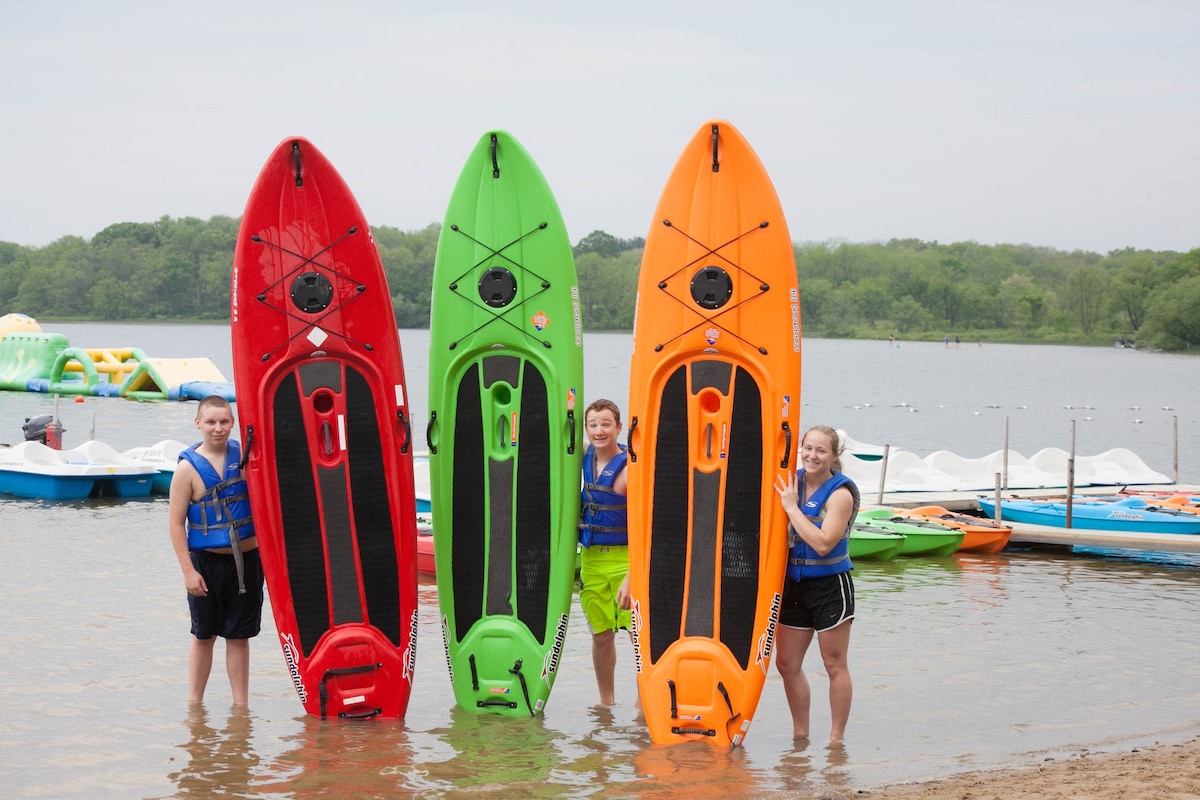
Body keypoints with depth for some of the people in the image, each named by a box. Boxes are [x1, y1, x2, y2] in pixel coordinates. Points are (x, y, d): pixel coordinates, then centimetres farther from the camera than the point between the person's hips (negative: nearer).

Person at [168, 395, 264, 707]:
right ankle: (194, 705, 19)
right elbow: (176, 523, -7)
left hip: (247, 560, 2)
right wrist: (188, 571, -11)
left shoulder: (244, 454, 1)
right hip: (207, 563, -2)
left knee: (239, 635, 9)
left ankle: (241, 705, 16)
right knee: (204, 635, 9)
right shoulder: (188, 467, -7)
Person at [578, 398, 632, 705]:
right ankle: (606, 703, 23)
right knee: (601, 635, 11)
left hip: (625, 559, -6)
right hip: (591, 559, 6)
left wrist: (630, 578, -24)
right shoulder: (587, 456, 6)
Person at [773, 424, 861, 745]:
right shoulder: (791, 482, 2)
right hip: (794, 584, 6)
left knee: (835, 666, 3)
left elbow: (823, 544, -25)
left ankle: (836, 738, 12)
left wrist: (791, 507, -22)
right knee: (787, 664, 10)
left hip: (830, 585, -6)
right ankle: (800, 733, 23)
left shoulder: (841, 493, -15)